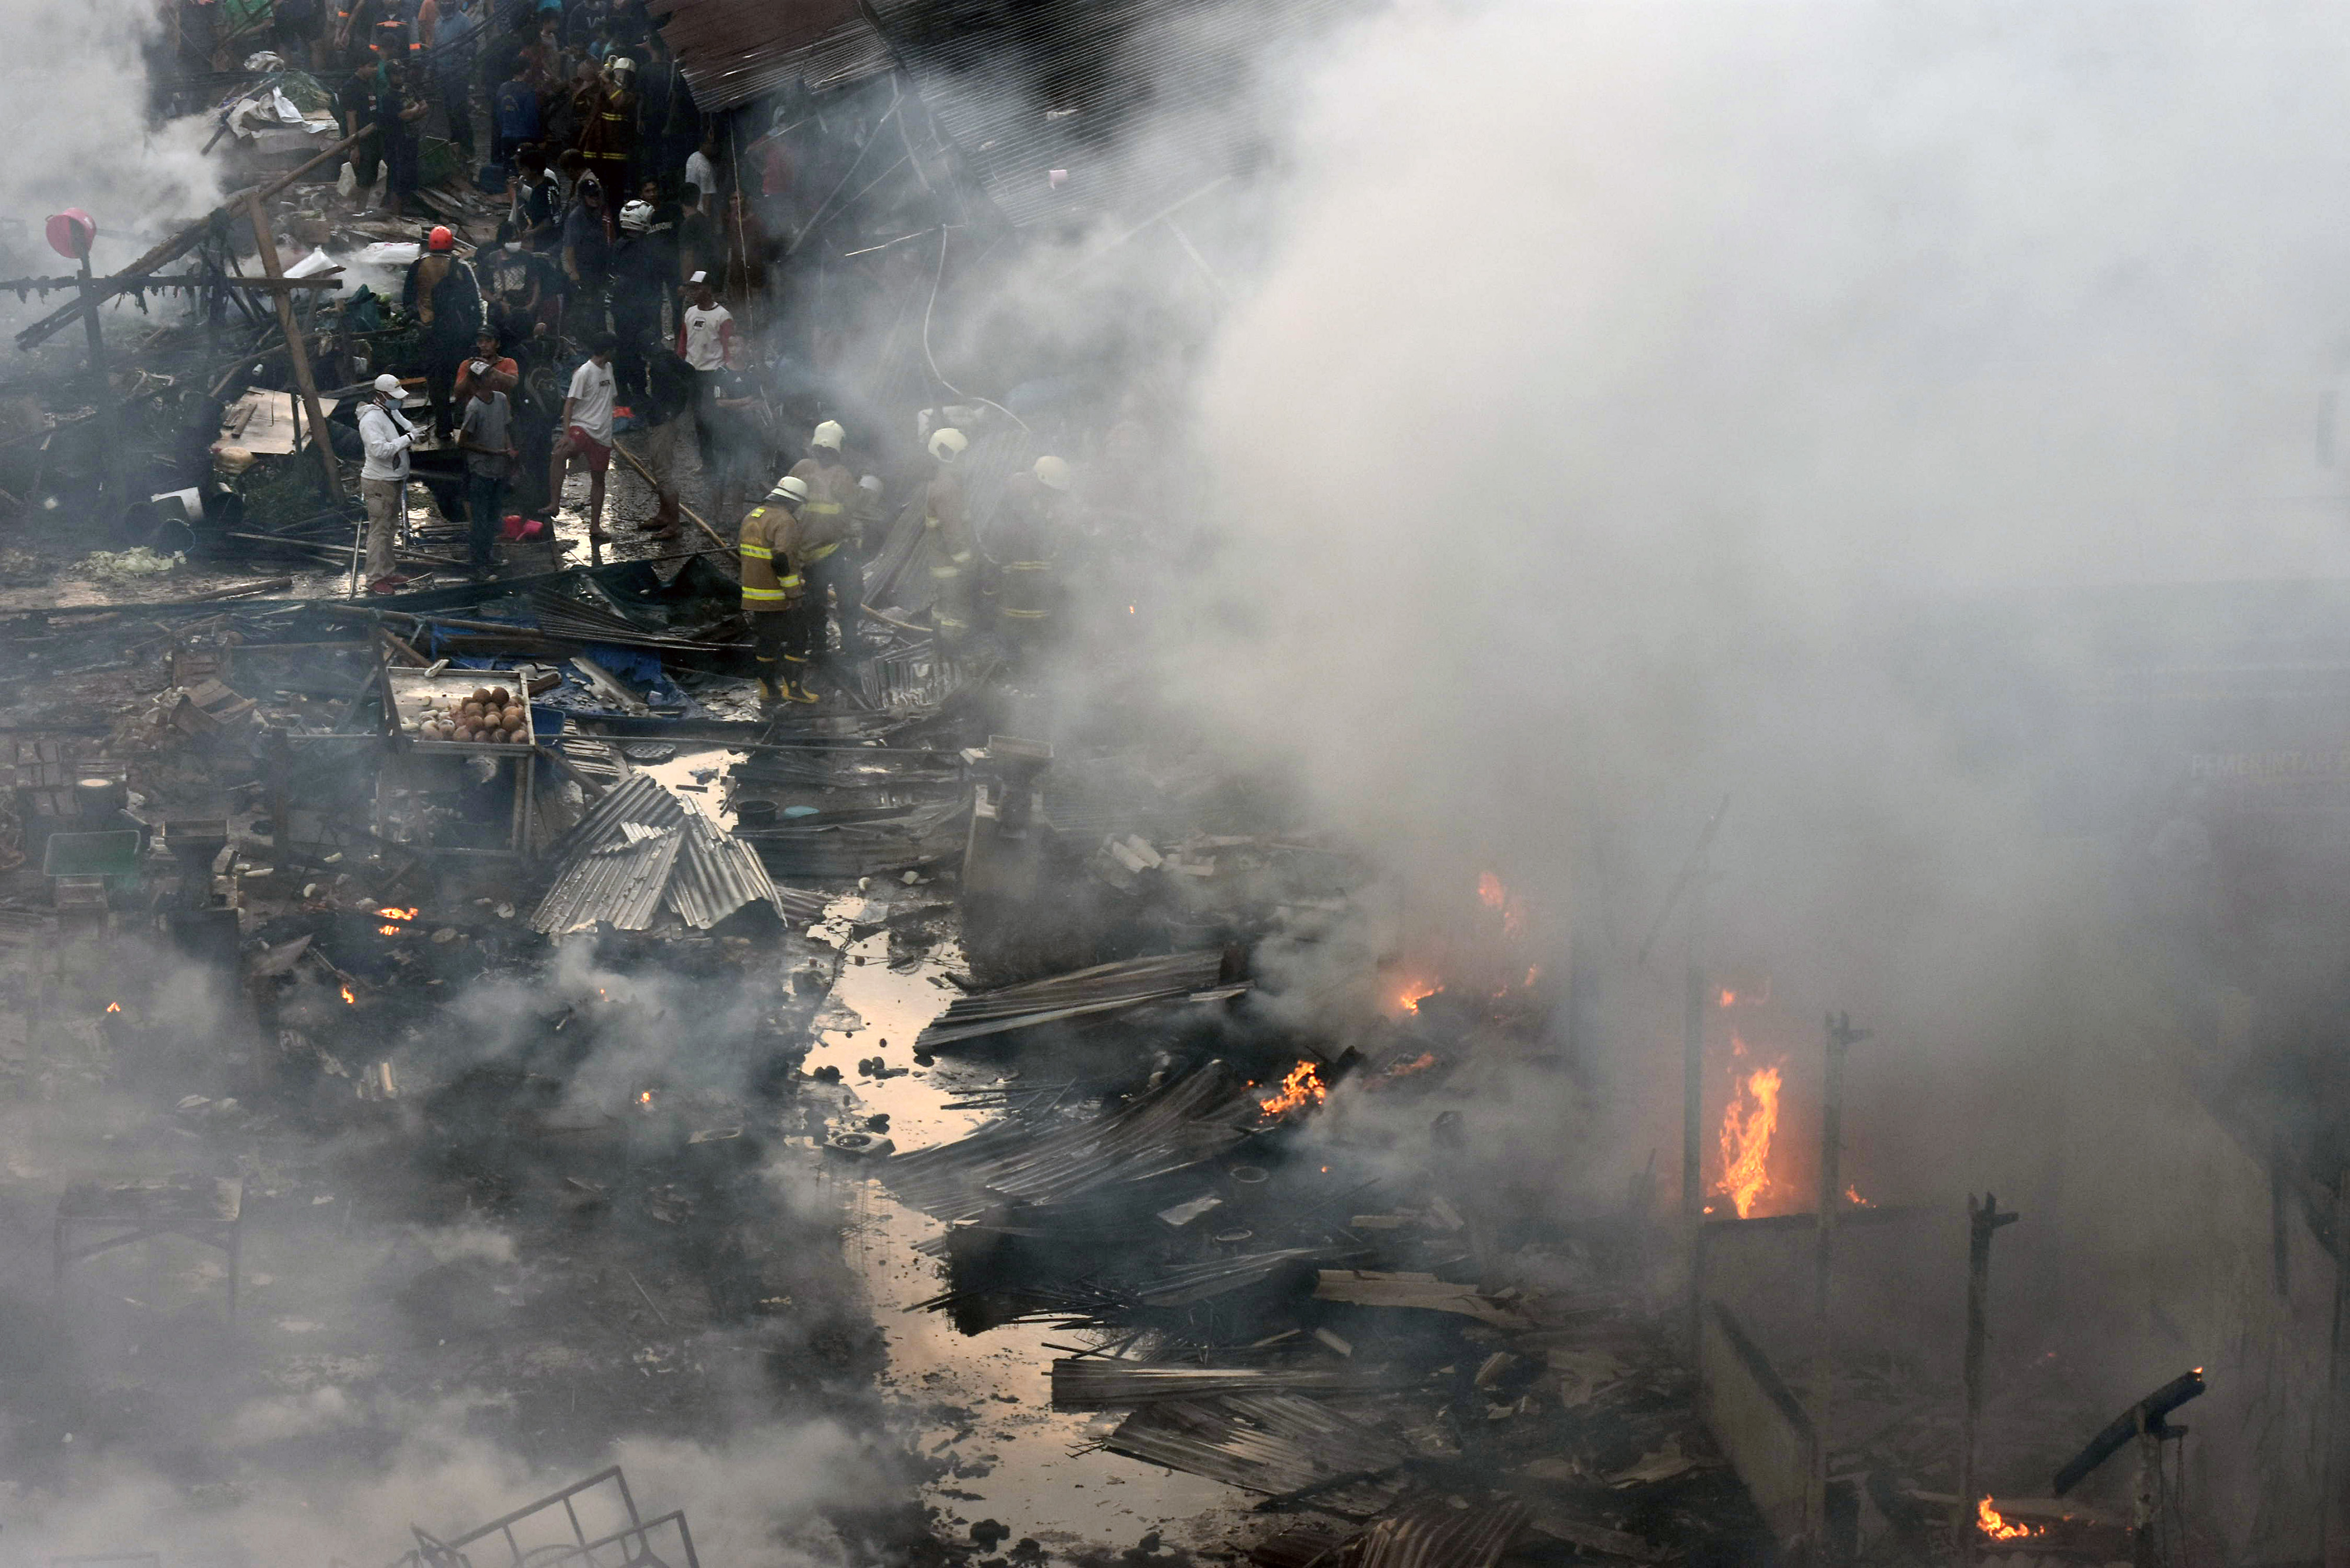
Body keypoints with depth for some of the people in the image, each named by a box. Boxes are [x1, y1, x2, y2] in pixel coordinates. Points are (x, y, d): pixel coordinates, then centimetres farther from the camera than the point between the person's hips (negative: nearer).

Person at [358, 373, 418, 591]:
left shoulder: (393, 412, 9)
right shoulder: (371, 419, -20)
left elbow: (411, 429, 22)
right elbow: (380, 450, -30)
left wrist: (412, 435, -3)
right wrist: (406, 440, -22)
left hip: (396, 481, 10)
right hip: (379, 483, -10)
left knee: (391, 528, 18)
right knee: (379, 531, -7)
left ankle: (387, 573, 28)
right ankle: (375, 579, -2)